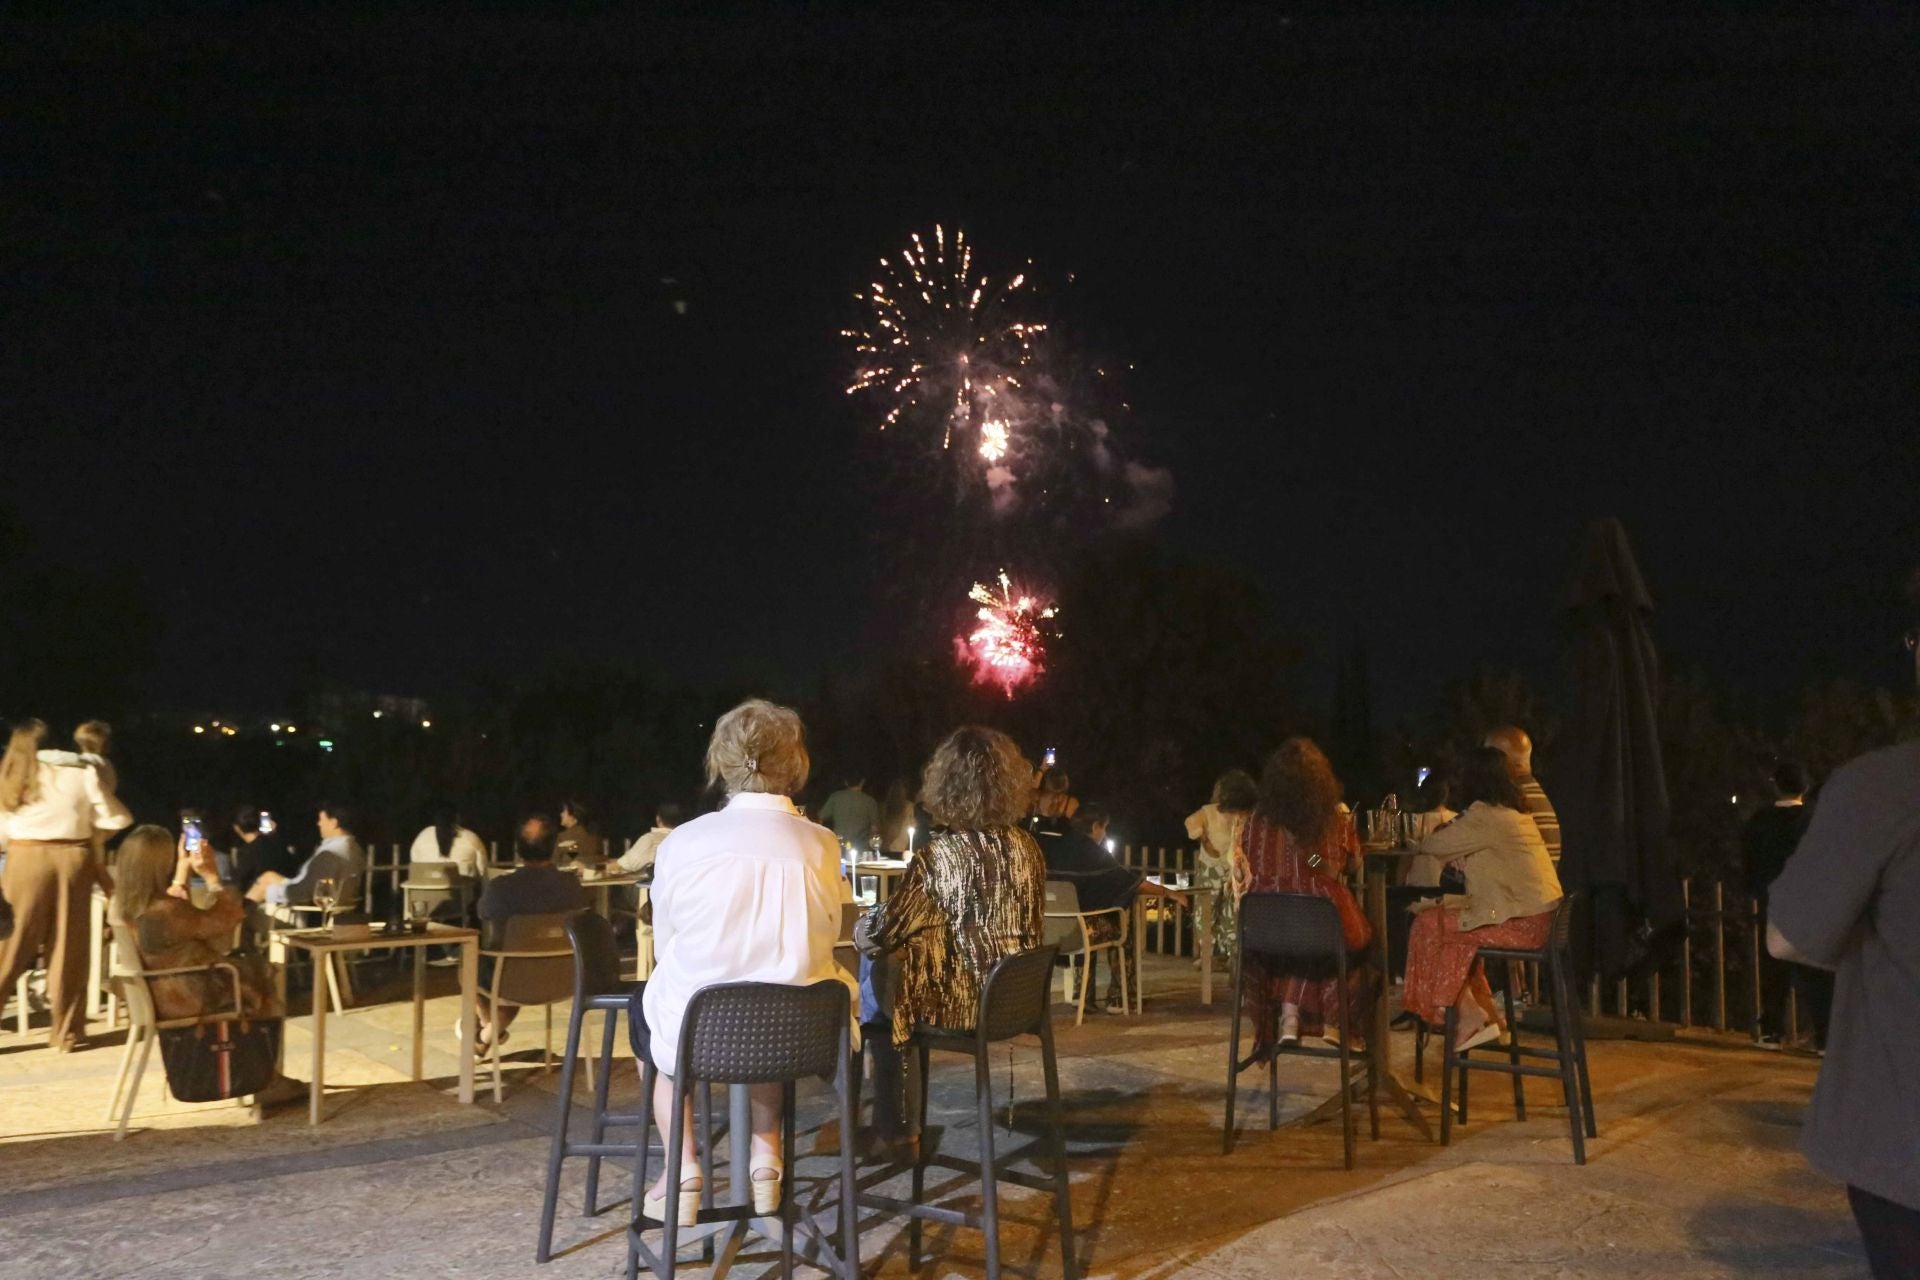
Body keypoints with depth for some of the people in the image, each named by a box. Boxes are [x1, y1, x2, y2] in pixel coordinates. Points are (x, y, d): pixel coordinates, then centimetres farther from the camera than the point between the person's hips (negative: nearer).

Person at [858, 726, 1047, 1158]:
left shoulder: (940, 854, -19)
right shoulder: (1027, 847, -1)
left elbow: (884, 934, -14)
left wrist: (862, 931, 9)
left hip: (963, 1001, -6)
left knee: (879, 966, 20)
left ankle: (897, 1130, 29)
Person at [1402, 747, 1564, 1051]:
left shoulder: (1484, 815, -13)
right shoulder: (1518, 815, 16)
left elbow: (1431, 846, -5)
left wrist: (1423, 842, 16)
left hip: (1521, 923, -9)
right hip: (1542, 917, 9)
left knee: (1429, 926, -2)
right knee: (1456, 931, 20)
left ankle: (1471, 1015, 4)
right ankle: (1490, 1016, 18)